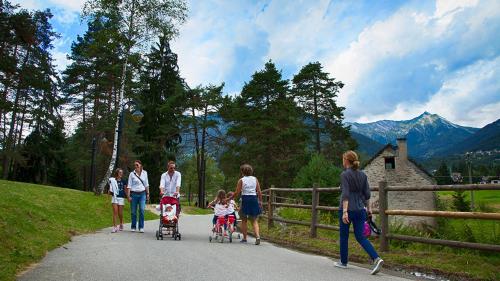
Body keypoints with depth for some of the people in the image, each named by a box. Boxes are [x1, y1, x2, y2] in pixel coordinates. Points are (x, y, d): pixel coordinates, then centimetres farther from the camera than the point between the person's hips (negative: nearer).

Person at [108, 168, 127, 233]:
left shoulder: (123, 181, 5)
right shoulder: (113, 180, 1)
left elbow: (125, 190, 10)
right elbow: (110, 189, 6)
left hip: (121, 198, 1)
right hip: (114, 197, -1)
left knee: (120, 213, 7)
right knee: (115, 212, -7)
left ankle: (121, 224, 30)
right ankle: (115, 226, -4)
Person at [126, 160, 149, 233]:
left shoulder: (144, 173, 6)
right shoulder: (132, 174, -1)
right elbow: (129, 185, -2)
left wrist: (148, 194, 12)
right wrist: (128, 196, -7)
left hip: (142, 194, 1)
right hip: (134, 194, -1)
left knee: (142, 210, -8)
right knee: (133, 211, 4)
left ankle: (141, 227, 0)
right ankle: (133, 227, 18)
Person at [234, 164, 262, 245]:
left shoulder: (241, 180, -3)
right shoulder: (255, 179, 5)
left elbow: (237, 193, -4)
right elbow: (259, 192, 3)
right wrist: (260, 201, 12)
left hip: (245, 199, -2)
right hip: (254, 199, 2)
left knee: (244, 220, 13)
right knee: (254, 220, 8)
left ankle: (244, 238, 18)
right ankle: (257, 236, -10)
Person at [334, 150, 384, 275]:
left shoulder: (344, 175, -11)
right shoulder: (363, 175, 7)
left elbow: (346, 194, -19)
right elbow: (366, 193, 9)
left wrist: (345, 211, -22)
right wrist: (368, 208, 20)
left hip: (347, 209, -5)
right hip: (360, 210, 5)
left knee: (344, 236, 11)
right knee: (360, 237, 9)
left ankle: (343, 262, 23)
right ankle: (376, 258, -9)